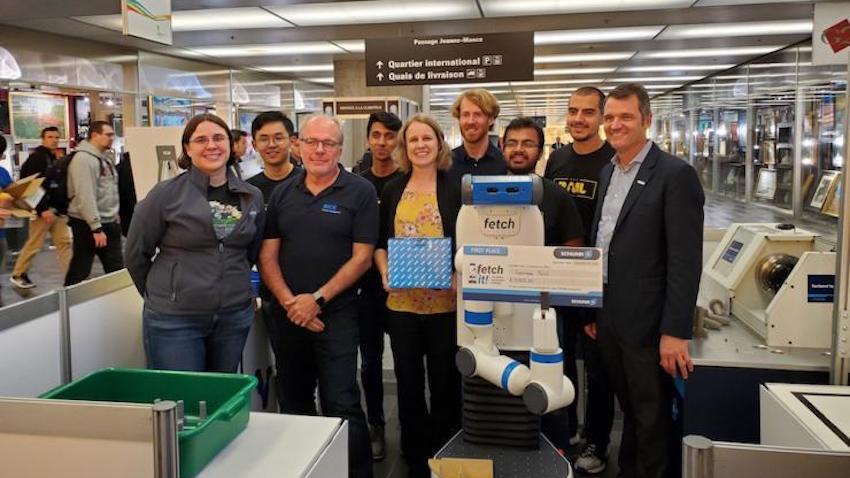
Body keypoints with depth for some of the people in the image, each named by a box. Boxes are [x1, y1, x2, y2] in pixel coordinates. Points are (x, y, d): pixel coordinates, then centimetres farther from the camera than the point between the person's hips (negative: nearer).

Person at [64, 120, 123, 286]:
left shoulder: (105, 159, 13)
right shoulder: (83, 159, -16)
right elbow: (86, 197, -23)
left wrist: (114, 214, 16)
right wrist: (96, 228, -24)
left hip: (109, 223, 9)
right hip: (88, 225, -9)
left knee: (116, 269, 11)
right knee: (80, 271, 2)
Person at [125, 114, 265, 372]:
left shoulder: (253, 197, 5)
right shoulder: (165, 194, -7)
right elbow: (136, 254, 1)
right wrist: (163, 295, 10)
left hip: (235, 317, 4)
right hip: (174, 321, -3)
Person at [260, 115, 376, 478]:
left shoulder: (360, 192, -4)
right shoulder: (282, 194, 8)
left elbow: (361, 258, -8)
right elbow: (268, 256, 5)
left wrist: (317, 299, -14)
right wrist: (289, 301, -10)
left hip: (336, 314, -4)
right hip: (287, 315, 5)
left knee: (341, 405, -5)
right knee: (293, 403, 15)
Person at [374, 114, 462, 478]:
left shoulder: (456, 189, -2)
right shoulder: (392, 191, 7)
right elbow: (380, 243, 12)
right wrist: (384, 272, -5)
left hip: (446, 302, -2)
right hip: (402, 302, 3)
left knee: (445, 382, 9)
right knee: (408, 383, 12)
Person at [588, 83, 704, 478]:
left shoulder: (675, 174, -13)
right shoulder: (608, 172, 10)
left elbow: (686, 260, -17)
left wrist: (675, 331, -19)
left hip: (646, 323, -7)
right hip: (608, 319, 7)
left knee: (652, 419, 9)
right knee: (629, 411, 21)